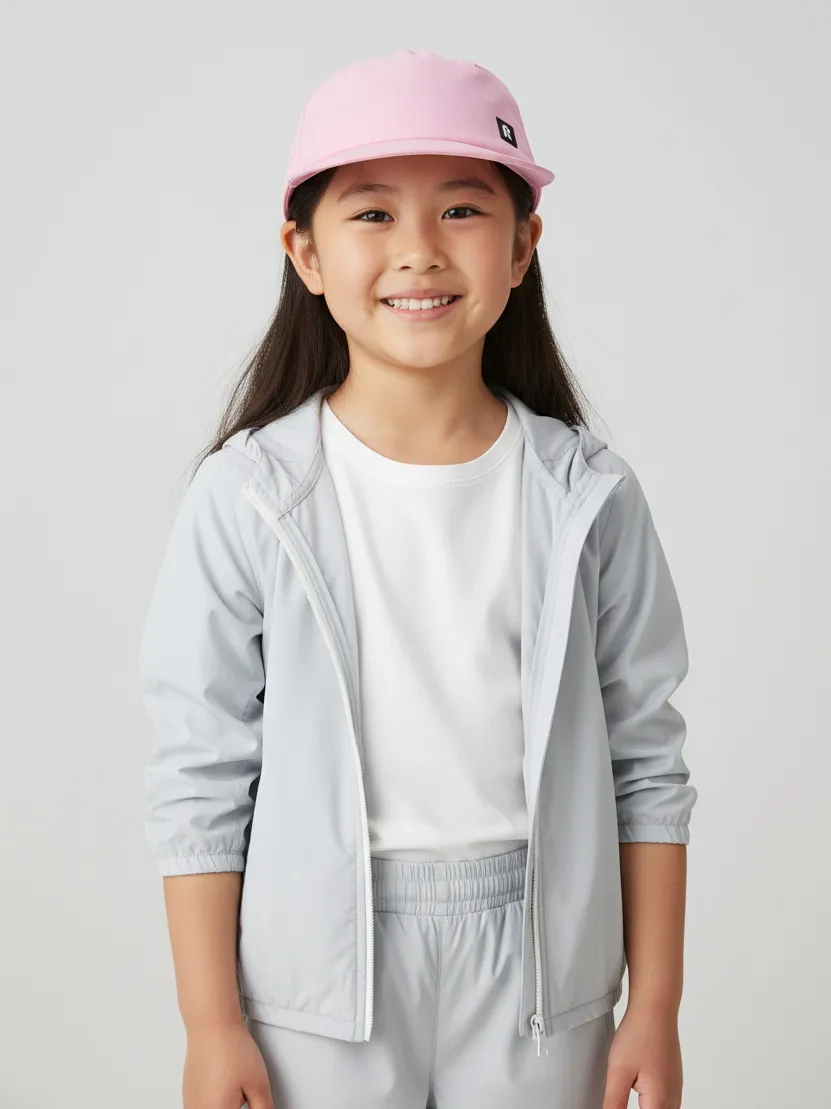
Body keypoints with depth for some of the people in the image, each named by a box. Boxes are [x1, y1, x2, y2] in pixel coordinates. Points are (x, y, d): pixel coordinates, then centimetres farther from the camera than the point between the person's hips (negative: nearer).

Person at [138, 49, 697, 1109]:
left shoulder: (587, 496, -4)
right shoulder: (250, 495, -9)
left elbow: (644, 758, 1)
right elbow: (200, 775, -4)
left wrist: (655, 1008, 2)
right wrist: (211, 1024, -3)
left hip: (539, 960, 1)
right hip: (316, 975, -1)